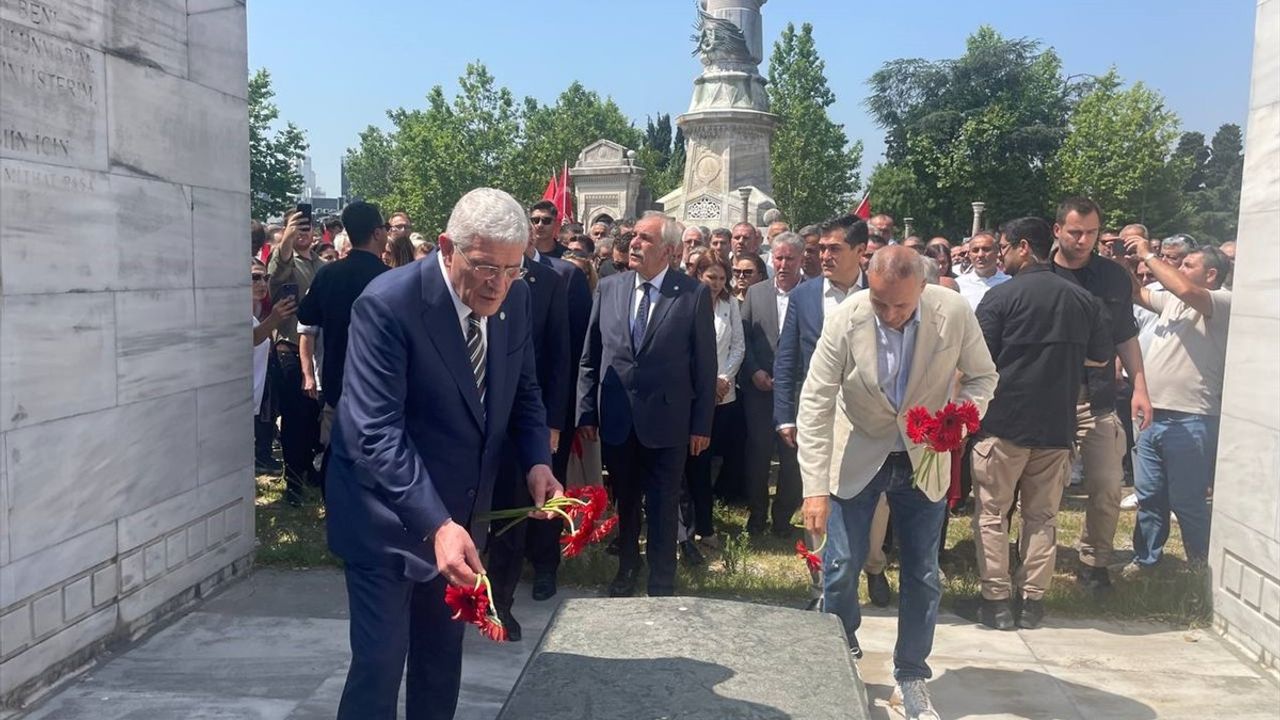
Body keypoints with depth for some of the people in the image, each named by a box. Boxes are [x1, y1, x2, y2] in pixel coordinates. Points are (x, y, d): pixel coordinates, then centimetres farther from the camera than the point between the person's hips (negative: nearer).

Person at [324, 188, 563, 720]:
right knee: (381, 660, 0)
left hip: (463, 512, 6)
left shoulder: (515, 299, -6)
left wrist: (537, 461, -13)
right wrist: (436, 525, -39)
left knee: (443, 655, 20)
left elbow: (523, 393, 6)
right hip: (388, 516, -6)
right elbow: (376, 431, -30)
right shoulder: (388, 303, -25)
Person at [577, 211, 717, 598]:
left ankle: (662, 584, 23)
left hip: (666, 421, -3)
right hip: (616, 420, 3)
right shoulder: (609, 288, 3)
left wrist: (701, 424, -5)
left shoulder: (694, 294, -7)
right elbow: (590, 356, 5)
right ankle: (626, 569, 39)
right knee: (623, 502, 19)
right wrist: (586, 412, 3)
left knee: (662, 508, 7)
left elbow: (705, 364, -5)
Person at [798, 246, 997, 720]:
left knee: (922, 574, 7)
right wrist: (815, 488, -24)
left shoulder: (954, 313, -19)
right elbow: (816, 403, -20)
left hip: (924, 458, 1)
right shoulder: (845, 320, -22)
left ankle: (911, 676, 26)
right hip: (857, 456, -1)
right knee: (841, 568, 1)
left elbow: (982, 376, -2)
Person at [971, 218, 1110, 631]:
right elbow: (1100, 357, 16)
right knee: (1042, 516, 13)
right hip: (1058, 425, 5)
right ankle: (1032, 600, 17)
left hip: (1004, 422, -4)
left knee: (992, 514, 6)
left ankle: (997, 600, 8)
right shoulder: (1082, 300, 6)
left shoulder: (1001, 297, -10)